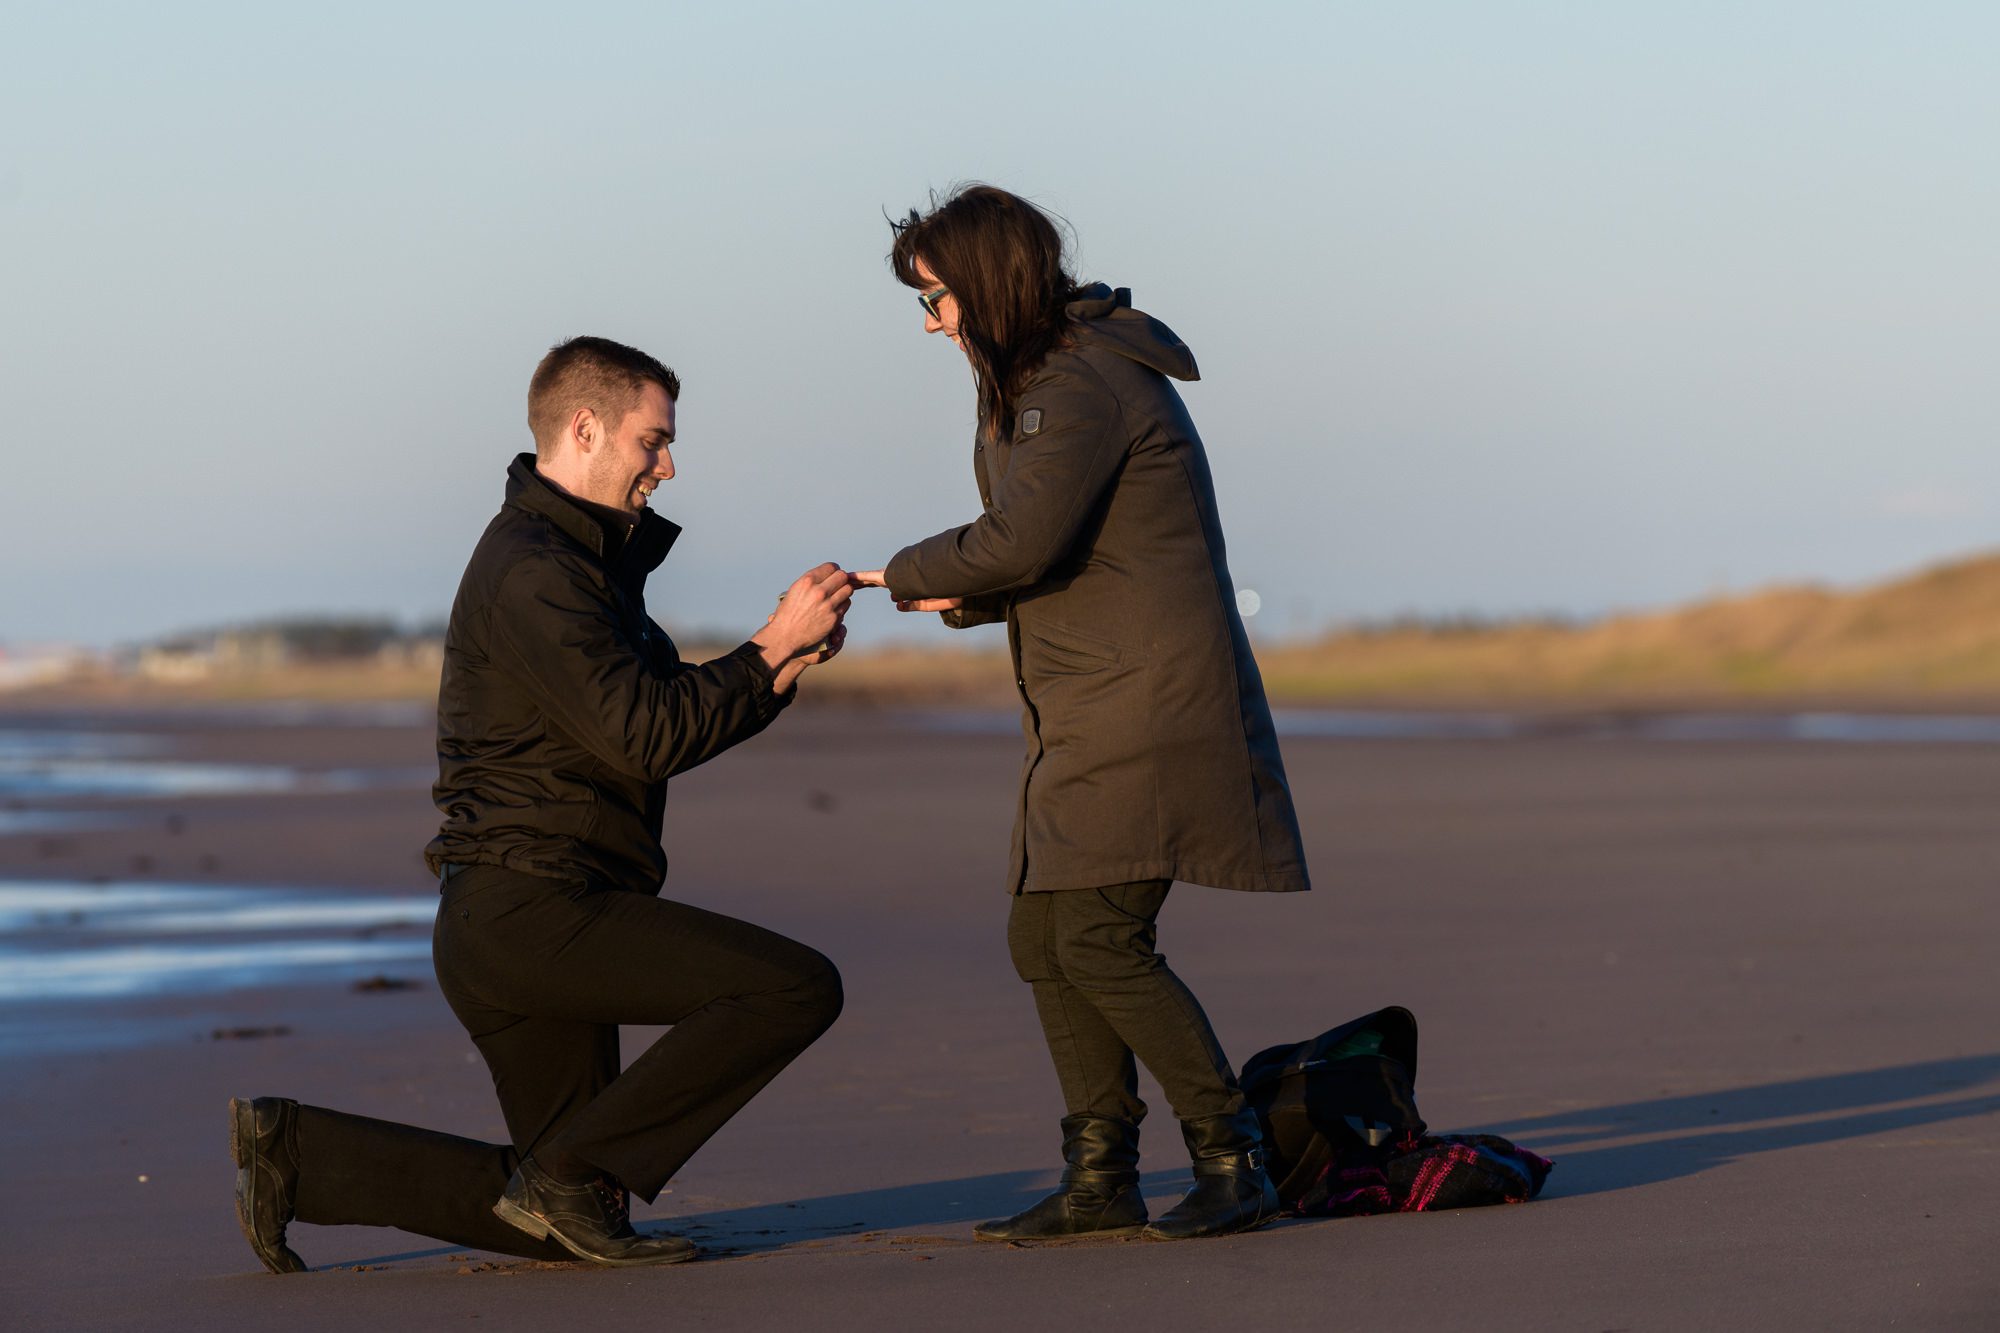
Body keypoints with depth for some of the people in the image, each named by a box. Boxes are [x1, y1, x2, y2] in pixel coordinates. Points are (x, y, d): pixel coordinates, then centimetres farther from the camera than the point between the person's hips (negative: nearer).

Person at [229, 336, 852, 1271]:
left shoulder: (589, 561, 21)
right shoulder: (532, 571, -13)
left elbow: (663, 716, 20)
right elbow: (646, 737, -20)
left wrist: (778, 666, 5)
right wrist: (771, 650, -12)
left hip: (517, 923, 10)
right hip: (532, 905, -10)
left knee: (548, 1215, 13)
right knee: (796, 987, -19)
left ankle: (293, 1149, 13)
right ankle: (571, 1177, -14)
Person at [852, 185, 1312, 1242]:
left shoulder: (1080, 386, -15)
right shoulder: (1039, 380, 18)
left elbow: (1020, 539, -25)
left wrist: (903, 575, -8)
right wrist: (965, 597, 3)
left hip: (1147, 701, -11)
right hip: (1081, 714, 11)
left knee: (1098, 937, -15)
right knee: (1042, 937, 8)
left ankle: (1233, 1165, -8)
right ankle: (1100, 1180, 13)